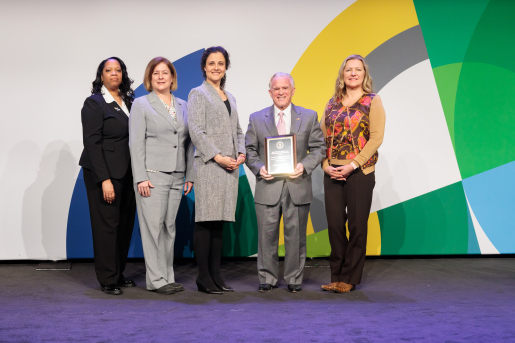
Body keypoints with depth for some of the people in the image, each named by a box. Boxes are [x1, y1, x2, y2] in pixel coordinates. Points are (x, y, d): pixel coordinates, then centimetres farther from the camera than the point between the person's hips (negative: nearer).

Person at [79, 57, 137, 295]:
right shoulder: (94, 103, -5)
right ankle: (108, 279, 9)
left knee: (126, 223, 8)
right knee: (107, 224, -1)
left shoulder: (128, 101, 13)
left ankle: (119, 273, 21)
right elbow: (92, 143, -11)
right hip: (104, 172, -6)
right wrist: (104, 179, -17)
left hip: (127, 173, 6)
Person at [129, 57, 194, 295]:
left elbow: (188, 143, 15)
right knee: (154, 227, -4)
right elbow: (136, 144, -4)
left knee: (170, 227, 8)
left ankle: (168, 277, 15)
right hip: (152, 175, -4)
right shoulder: (141, 104, 2)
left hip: (176, 177, 5)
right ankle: (156, 279, 2)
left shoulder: (183, 106, 15)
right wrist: (141, 178, -12)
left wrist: (190, 175, 9)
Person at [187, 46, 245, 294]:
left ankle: (215, 275, 13)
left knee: (220, 221, 8)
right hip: (208, 165, -6)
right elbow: (196, 131, -9)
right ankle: (203, 277, 0)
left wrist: (241, 153, 2)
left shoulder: (230, 97, 21)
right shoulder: (198, 94, 1)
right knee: (205, 221, -6)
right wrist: (217, 156, -15)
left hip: (229, 167, 7)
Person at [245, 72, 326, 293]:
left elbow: (318, 148, 6)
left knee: (296, 236, 5)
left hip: (297, 186, 0)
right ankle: (267, 278, 17)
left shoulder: (309, 117, 9)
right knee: (267, 235, 3)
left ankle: (294, 279, 18)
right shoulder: (256, 119, 9)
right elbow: (250, 151, 9)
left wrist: (305, 165, -11)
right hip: (268, 186, 0)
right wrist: (259, 168, -10)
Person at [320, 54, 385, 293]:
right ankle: (336, 276, 16)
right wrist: (325, 164, -4)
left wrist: (353, 165, -15)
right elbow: (322, 137, 12)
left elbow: (376, 137, -8)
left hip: (359, 173, -4)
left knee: (357, 226, 1)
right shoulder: (333, 103, 13)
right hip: (332, 173, 4)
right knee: (334, 224, 5)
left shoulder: (372, 101, 1)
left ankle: (350, 278, 12)